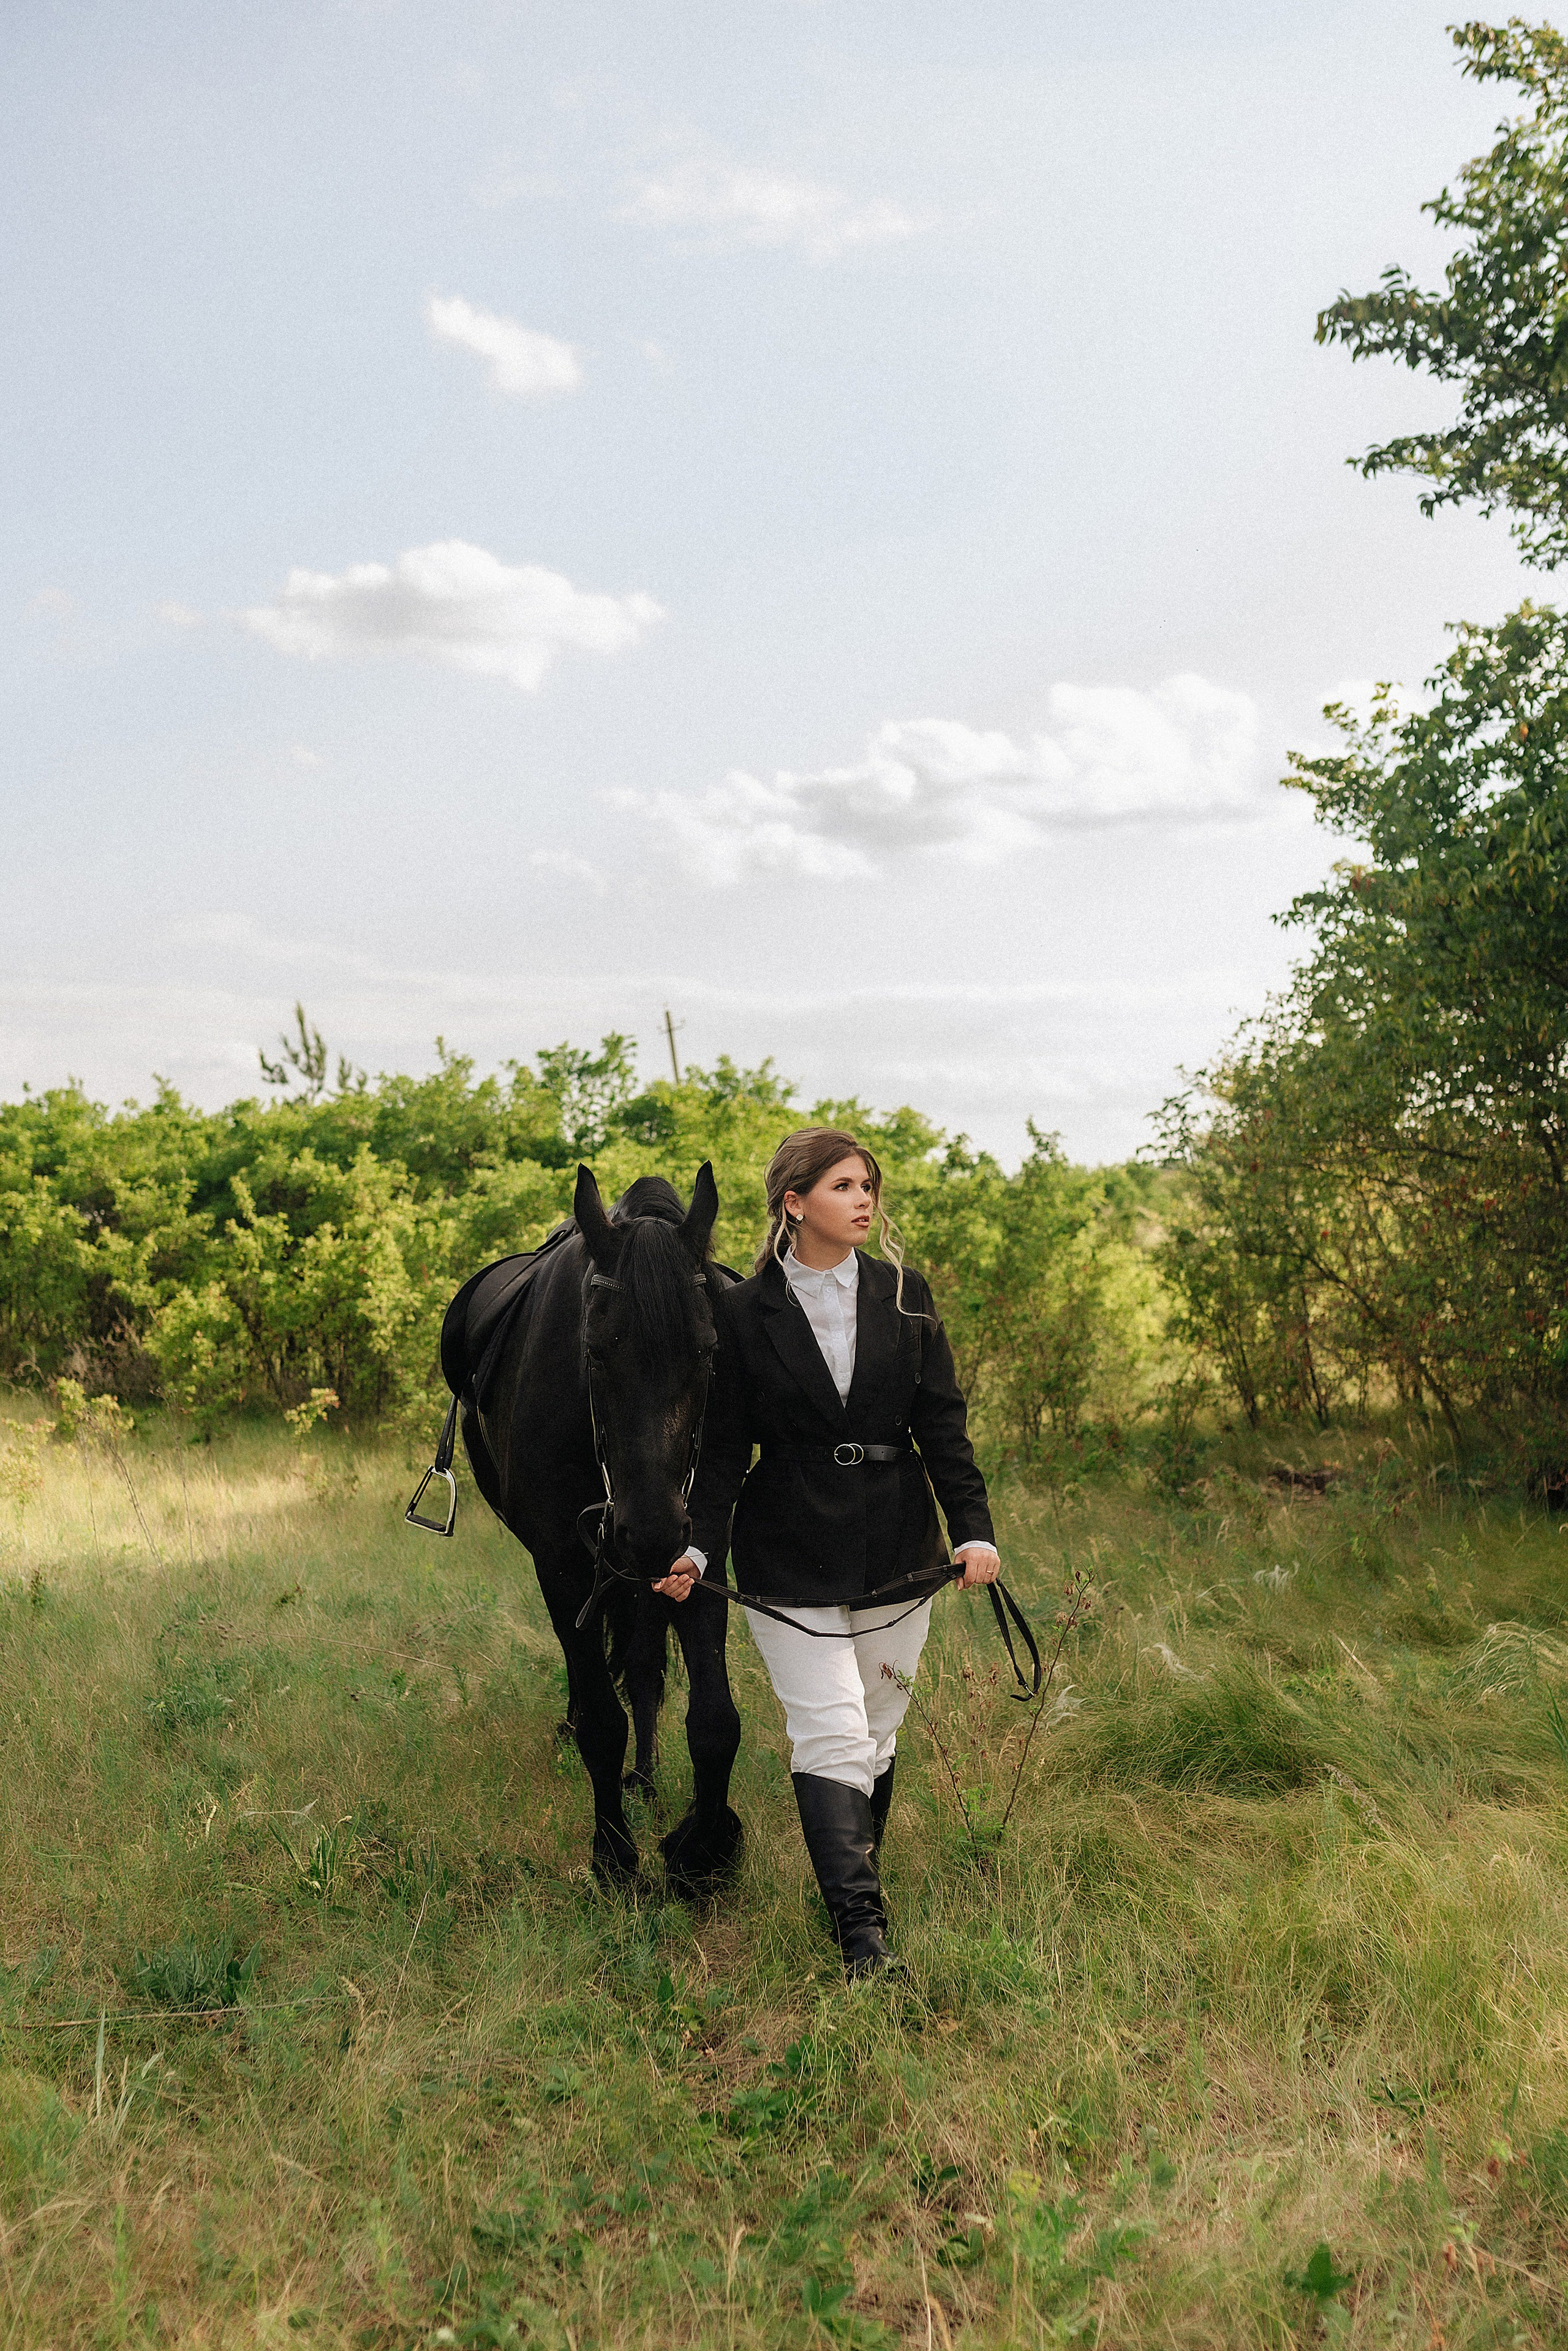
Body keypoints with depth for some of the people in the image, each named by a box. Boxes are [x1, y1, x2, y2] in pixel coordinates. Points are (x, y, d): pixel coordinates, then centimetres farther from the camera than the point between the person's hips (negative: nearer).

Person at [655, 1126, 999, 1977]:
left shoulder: (904, 1295, 3)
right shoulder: (744, 1311, -4)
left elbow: (943, 1422, 1)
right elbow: (725, 1444, -1)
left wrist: (974, 1528, -9)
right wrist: (700, 1545, -12)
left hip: (897, 1544, 3)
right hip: (790, 1554, -3)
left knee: (877, 1730, 12)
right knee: (830, 1733, -8)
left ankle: (855, 1872, 32)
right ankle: (861, 1928, -4)